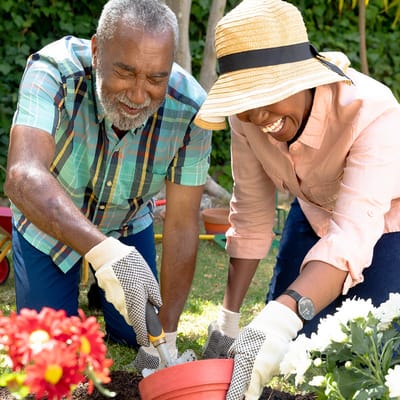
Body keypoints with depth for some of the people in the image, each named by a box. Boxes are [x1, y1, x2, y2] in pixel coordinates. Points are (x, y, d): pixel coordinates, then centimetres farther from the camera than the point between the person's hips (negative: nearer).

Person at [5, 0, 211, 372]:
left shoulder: (189, 108, -30)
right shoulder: (52, 72, -36)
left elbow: (182, 226, -25)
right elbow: (23, 175, -52)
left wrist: (167, 337, -26)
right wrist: (105, 252, -66)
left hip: (128, 222, 2)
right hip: (48, 222, -1)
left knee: (134, 335, 8)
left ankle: (102, 290, 38)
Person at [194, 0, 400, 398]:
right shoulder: (248, 116, -24)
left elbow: (353, 233, -47)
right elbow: (251, 216, -14)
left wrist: (280, 320, -62)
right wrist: (228, 318, -15)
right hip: (315, 214, 4)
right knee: (286, 359, 3)